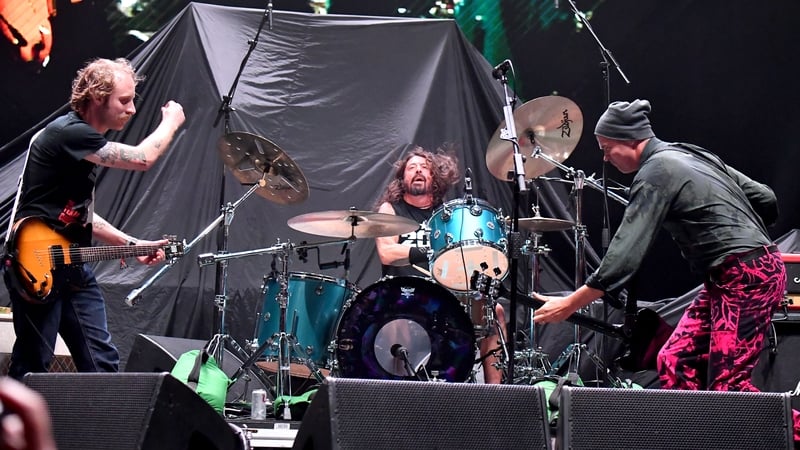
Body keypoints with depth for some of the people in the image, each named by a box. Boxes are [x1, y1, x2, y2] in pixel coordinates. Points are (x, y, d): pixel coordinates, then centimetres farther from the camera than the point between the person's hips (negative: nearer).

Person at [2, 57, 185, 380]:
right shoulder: (67, 133, -15)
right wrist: (171, 122, 0)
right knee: (32, 367, -4)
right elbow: (142, 159, -19)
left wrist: (133, 245, 13)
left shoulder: (84, 142, 16)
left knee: (103, 363, 5)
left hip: (72, 267, 10)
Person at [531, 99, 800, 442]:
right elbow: (766, 199, 16)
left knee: (727, 383, -11)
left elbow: (625, 255, -18)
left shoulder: (655, 173, -12)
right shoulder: (689, 155, 16)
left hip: (746, 277, -10)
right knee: (675, 361, 4)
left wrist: (568, 305, -15)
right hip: (727, 280, 10)